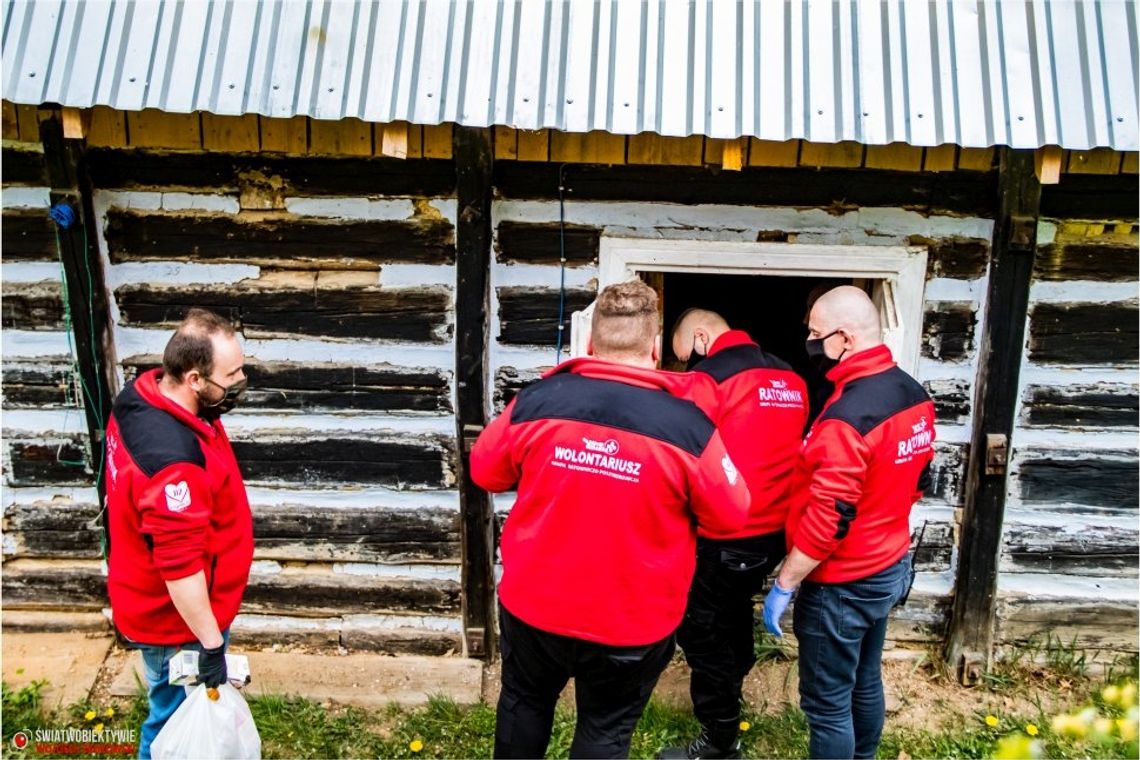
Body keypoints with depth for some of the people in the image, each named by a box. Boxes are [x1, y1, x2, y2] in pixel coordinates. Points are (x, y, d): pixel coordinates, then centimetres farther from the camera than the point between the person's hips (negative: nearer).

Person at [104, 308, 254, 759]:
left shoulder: (145, 394, -7)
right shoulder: (172, 459, -38)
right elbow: (181, 567, -32)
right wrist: (211, 644, -21)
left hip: (159, 603, 9)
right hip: (177, 620, -9)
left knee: (177, 709, 30)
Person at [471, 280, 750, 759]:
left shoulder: (536, 401, -14)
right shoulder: (687, 426, -19)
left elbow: (485, 471, 2)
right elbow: (731, 516, -7)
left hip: (532, 604, 2)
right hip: (631, 623, -1)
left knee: (524, 701, 27)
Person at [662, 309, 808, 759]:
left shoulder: (709, 378, -14)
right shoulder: (791, 379, 9)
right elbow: (788, 453, 13)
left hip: (725, 538, -8)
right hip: (775, 532, 9)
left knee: (702, 633, 7)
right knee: (736, 613, 28)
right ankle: (730, 695, 47)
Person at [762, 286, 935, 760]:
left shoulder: (846, 416, -28)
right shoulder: (914, 394, 1)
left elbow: (826, 520, -27)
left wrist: (783, 585, -17)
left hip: (841, 584, -9)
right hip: (891, 567, 9)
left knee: (827, 704, 6)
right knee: (866, 684, 24)